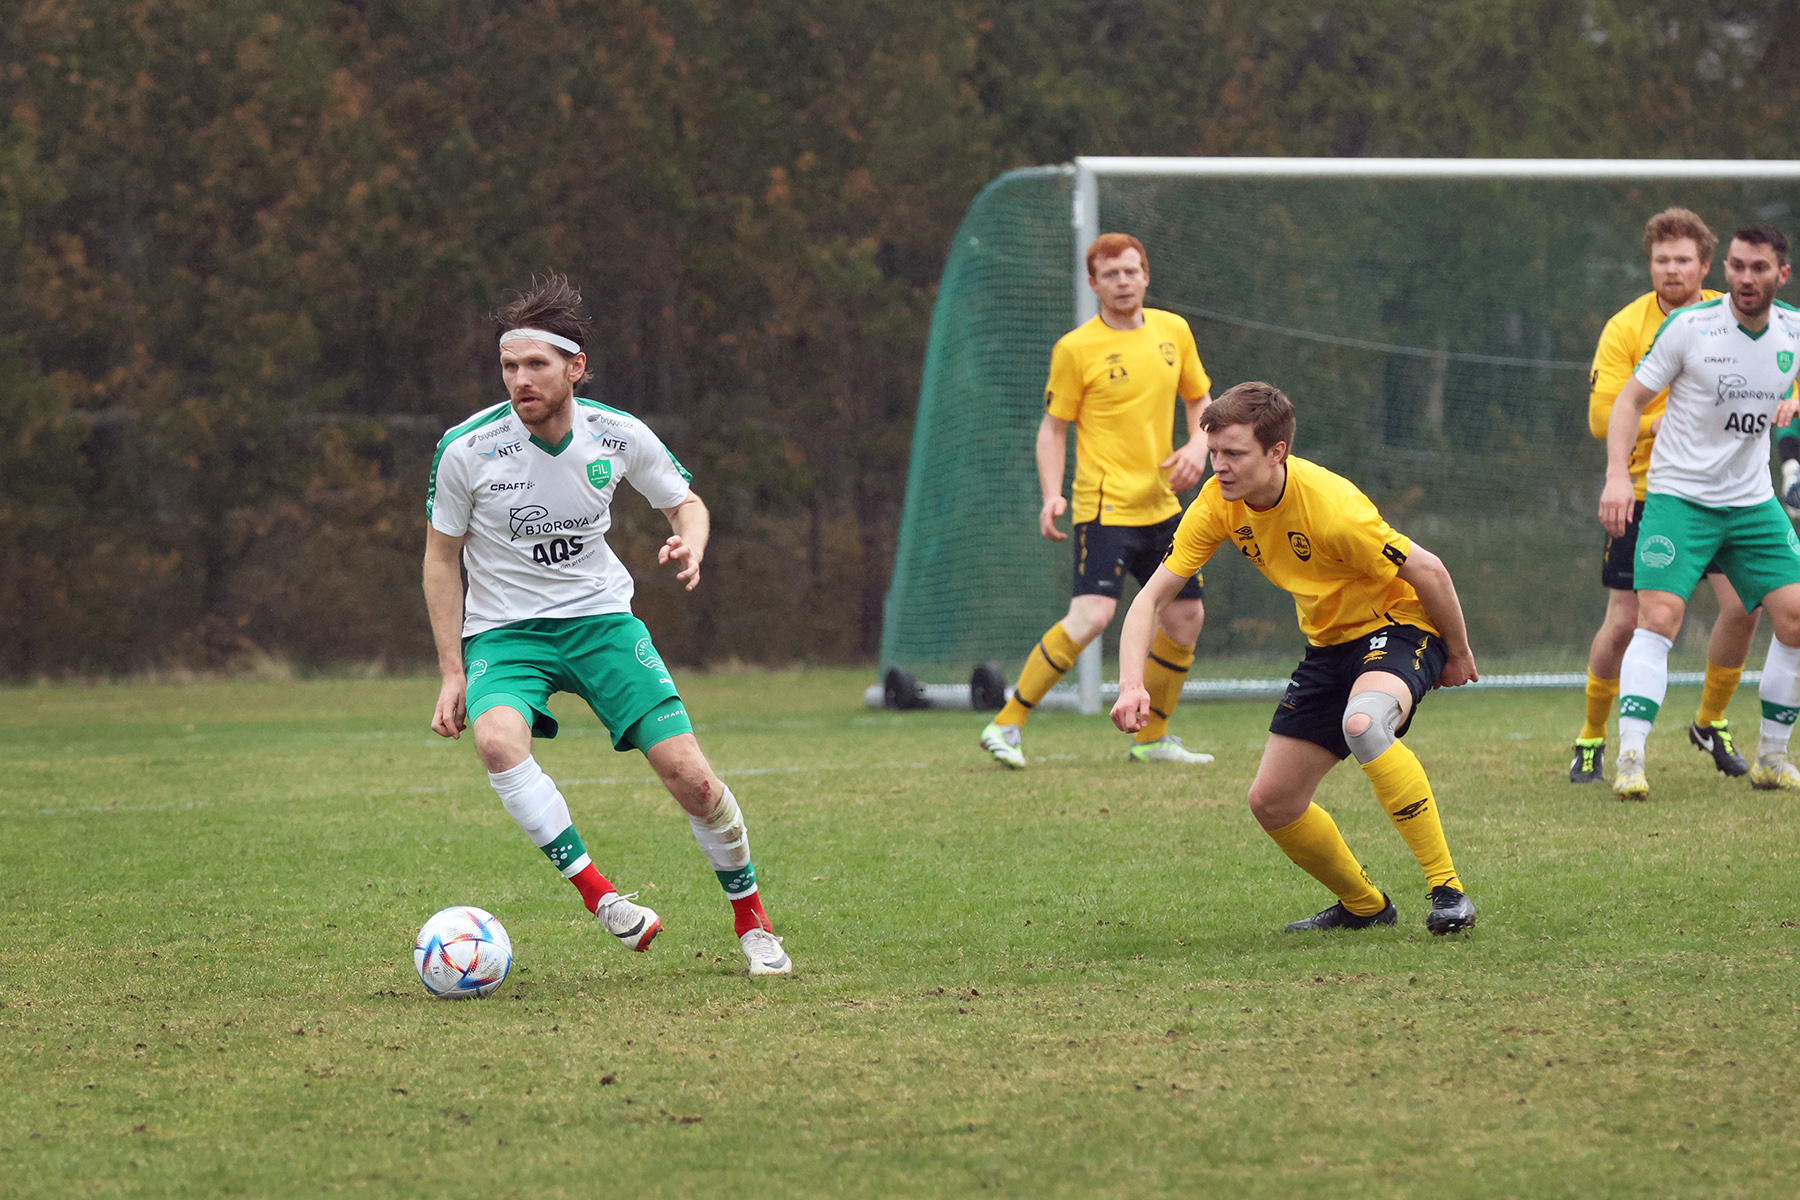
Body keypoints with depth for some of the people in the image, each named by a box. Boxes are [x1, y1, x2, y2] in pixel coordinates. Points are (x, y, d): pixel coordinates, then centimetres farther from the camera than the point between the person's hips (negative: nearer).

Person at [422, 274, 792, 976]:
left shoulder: (619, 436, -9)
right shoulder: (466, 450, -14)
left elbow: (685, 503, 10)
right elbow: (442, 557, -1)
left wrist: (689, 544, -15)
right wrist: (452, 673, -5)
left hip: (600, 617, 1)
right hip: (503, 631, -1)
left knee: (689, 774, -12)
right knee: (497, 738, -36)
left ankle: (752, 921, 12)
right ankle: (599, 897, -33)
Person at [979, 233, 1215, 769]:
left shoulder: (1173, 331, 8)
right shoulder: (1075, 349, -8)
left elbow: (1200, 398, 20)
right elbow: (1053, 427, -3)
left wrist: (1197, 447, 0)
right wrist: (1052, 494, -17)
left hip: (1160, 503, 7)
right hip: (1105, 505, -6)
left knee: (1186, 616, 10)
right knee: (1092, 614, -22)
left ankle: (1152, 737, 27)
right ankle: (1007, 726, -15)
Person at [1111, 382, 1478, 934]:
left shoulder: (1329, 507, -31)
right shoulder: (1218, 505, -11)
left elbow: (1427, 571, -20)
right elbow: (1152, 596, -8)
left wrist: (1458, 655, -6)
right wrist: (1131, 683, -25)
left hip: (1399, 625, -8)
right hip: (1329, 644, 8)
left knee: (1362, 724, -40)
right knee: (1272, 803, 5)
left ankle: (1448, 890, -32)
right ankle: (1363, 905, 31)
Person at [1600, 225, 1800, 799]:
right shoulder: (1688, 326, -12)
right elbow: (1630, 398, -7)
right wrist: (1617, 475, -19)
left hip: (1753, 502, 4)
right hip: (1678, 494, -4)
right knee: (1658, 617, -19)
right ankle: (1630, 759, -20)